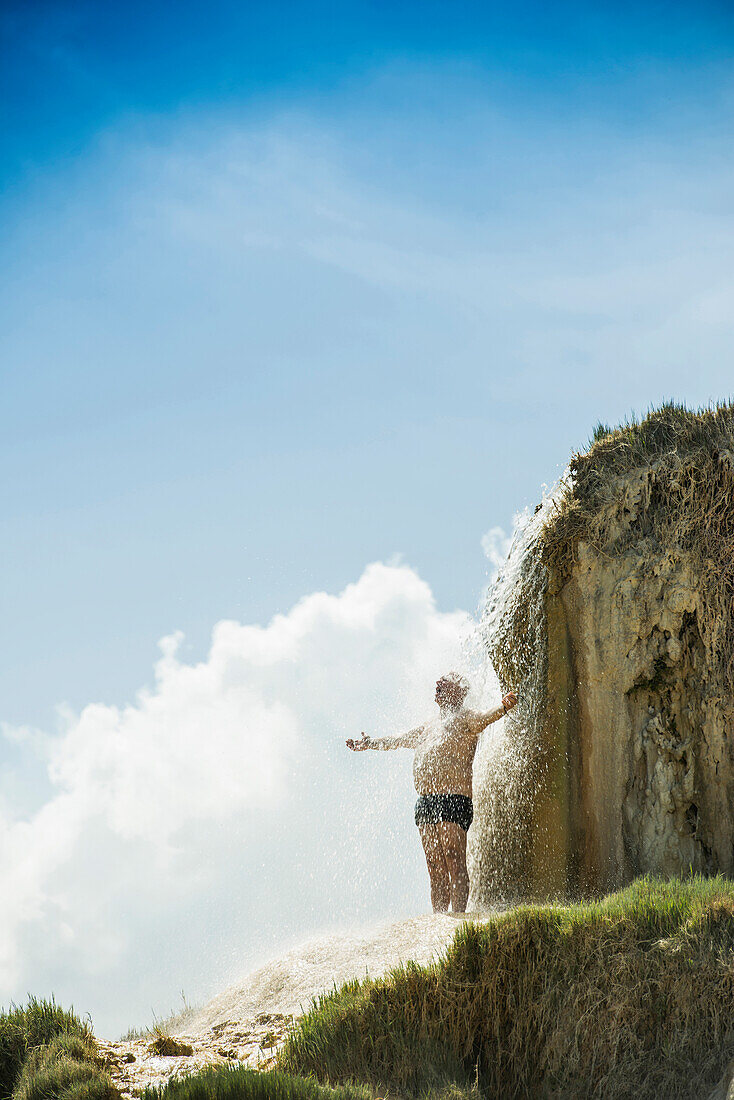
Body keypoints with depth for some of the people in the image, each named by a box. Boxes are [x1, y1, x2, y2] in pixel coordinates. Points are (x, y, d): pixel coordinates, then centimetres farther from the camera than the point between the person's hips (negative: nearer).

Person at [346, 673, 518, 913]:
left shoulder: (464, 719, 3)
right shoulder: (429, 726, 26)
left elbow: (484, 718, -18)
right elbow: (400, 739, 39)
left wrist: (503, 708, -39)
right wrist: (370, 743, 48)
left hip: (453, 800, -8)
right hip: (425, 801, 8)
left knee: (454, 863, -14)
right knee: (435, 869, 5)